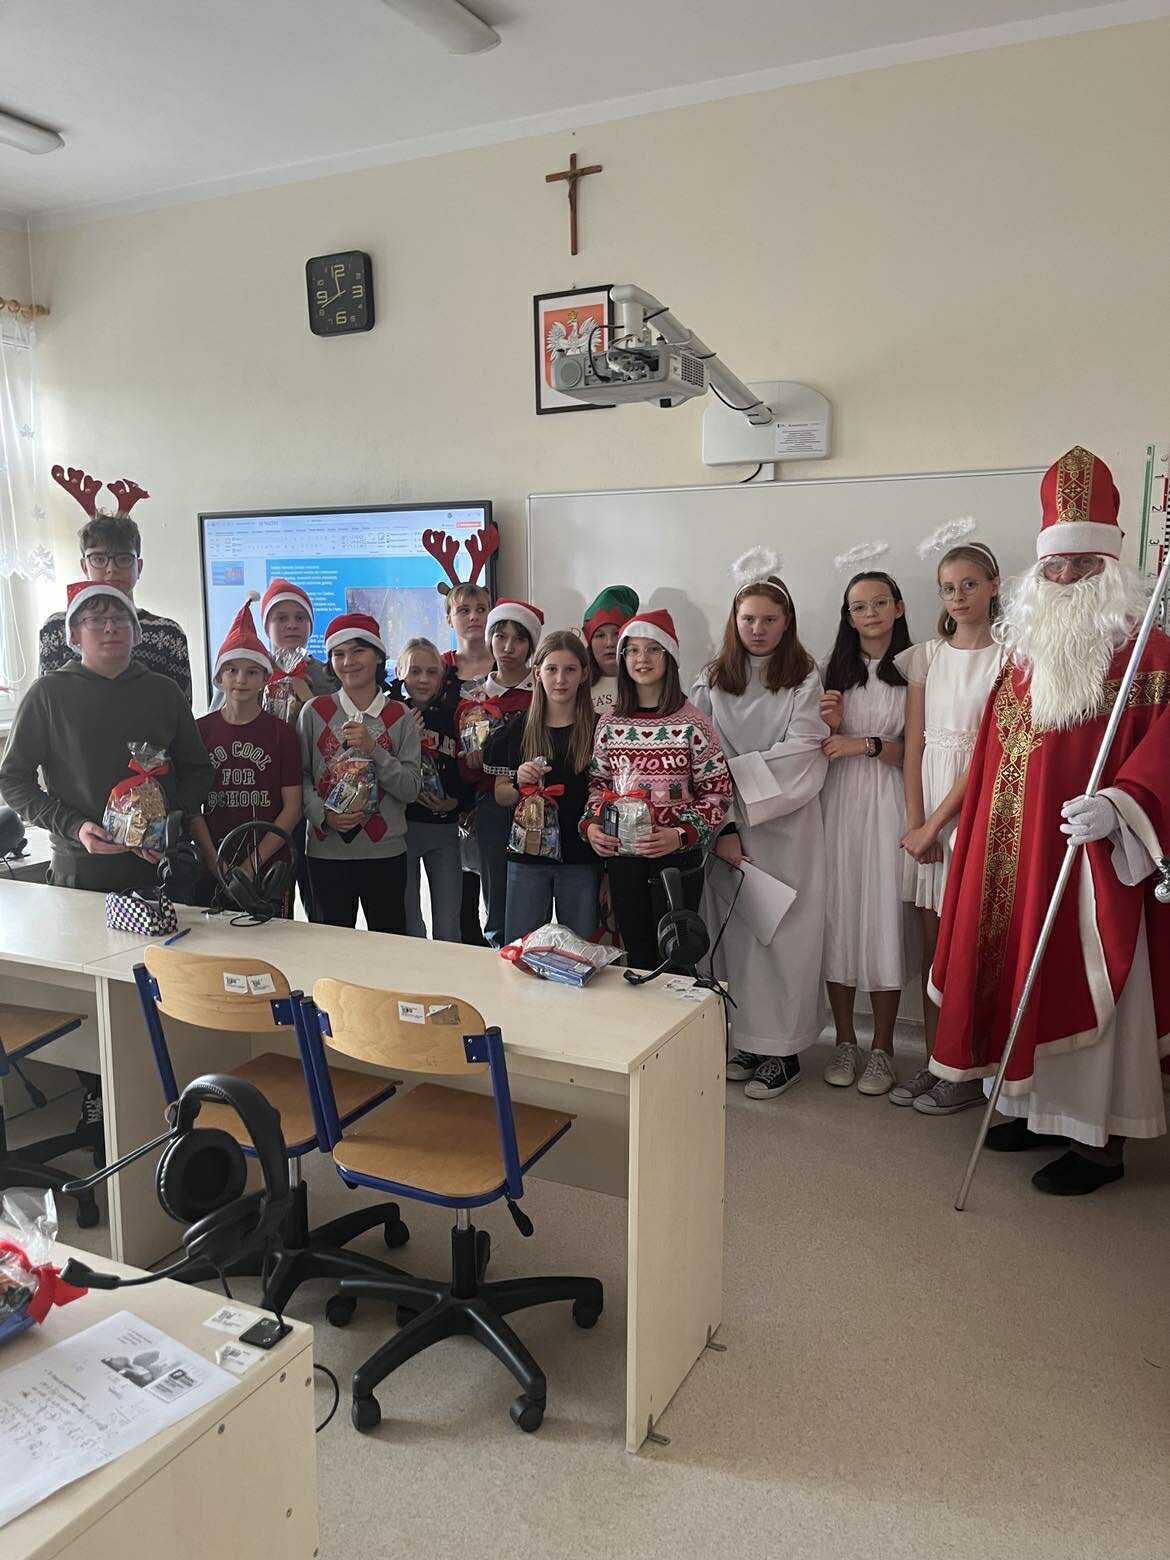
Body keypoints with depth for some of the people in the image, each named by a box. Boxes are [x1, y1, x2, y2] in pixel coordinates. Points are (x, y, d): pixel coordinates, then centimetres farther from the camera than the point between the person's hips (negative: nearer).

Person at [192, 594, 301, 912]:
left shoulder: (280, 732, 1)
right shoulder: (201, 730, 5)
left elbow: (292, 807, -3)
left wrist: (254, 862, -11)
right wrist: (214, 862, -9)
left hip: (270, 867, -1)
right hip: (213, 870, 1)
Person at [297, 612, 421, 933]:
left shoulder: (398, 717, 2)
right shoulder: (315, 711, 2)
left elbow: (411, 789, -4)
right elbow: (300, 775, 1)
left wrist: (372, 750, -15)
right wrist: (324, 814, -14)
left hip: (385, 853, 0)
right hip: (327, 852, 0)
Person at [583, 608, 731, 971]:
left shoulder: (691, 723, -7)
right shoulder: (609, 724, 5)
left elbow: (718, 791, -5)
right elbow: (597, 783, 15)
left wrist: (680, 834, -16)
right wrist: (590, 824, -2)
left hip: (677, 858, -3)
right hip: (621, 857, 4)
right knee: (636, 956, 13)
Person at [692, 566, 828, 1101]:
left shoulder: (806, 680, 2)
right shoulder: (712, 680, 7)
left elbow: (799, 757, -8)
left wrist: (732, 771, -12)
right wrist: (723, 827, -10)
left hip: (787, 823, -2)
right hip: (728, 823, 2)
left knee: (783, 932, -1)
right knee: (735, 929, 5)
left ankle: (782, 1049, 10)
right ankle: (745, 1038, 17)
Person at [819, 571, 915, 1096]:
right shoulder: (836, 671, 12)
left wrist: (865, 744, -12)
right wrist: (828, 724, -6)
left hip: (888, 805, -3)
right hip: (838, 802, 3)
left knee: (884, 918, -2)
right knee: (837, 914, 3)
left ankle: (882, 1048, 11)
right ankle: (844, 1041, 16)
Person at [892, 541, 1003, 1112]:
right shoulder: (926, 656, 11)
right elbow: (913, 743, 6)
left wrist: (935, 823, -12)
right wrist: (915, 823, -4)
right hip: (924, 812, 4)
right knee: (932, 945, 9)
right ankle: (934, 1062, 18)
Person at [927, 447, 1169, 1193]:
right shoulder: (1026, 649, 13)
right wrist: (980, 840, 14)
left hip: (1096, 858, -6)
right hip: (1018, 857, 6)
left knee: (1092, 989, 2)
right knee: (1028, 981, 13)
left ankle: (1101, 1139, 17)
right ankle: (1043, 1107, 30)